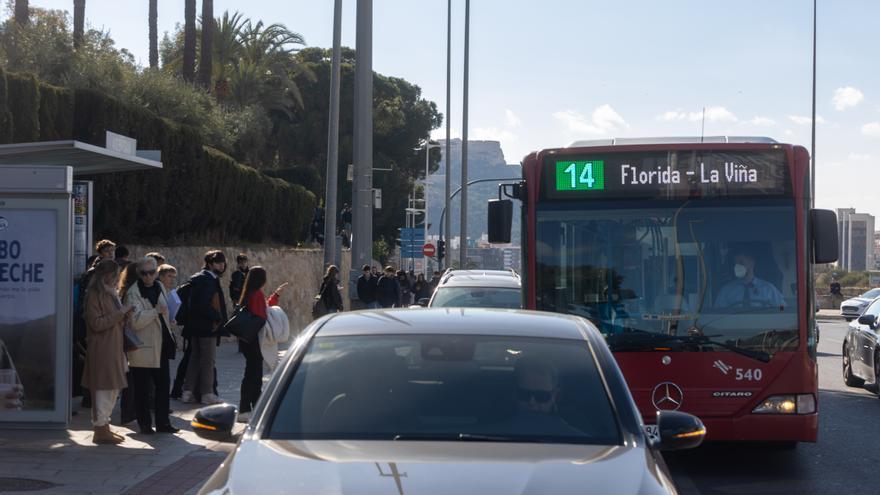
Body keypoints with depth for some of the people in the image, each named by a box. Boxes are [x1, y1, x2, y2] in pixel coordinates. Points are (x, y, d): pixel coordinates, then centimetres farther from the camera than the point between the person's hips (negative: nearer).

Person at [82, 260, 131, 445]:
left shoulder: (111, 294, 19)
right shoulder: (94, 295, -11)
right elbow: (97, 323, -17)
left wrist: (125, 315, 7)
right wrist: (120, 313, -16)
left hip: (114, 349, 10)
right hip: (101, 350, -10)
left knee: (113, 389, 12)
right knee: (103, 388, -7)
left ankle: (104, 426, 19)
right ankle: (100, 431, -3)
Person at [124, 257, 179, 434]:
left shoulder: (159, 288, 11)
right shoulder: (133, 292, -12)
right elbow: (135, 320, -22)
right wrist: (156, 311, -28)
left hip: (160, 346, 7)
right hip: (142, 348, -7)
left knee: (163, 384, 9)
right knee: (142, 388, 1)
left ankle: (163, 422, 17)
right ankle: (144, 424, 10)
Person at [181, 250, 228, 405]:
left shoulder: (197, 278, 13)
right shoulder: (210, 280, -16)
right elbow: (204, 305, -25)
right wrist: (218, 318, -14)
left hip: (194, 325, 9)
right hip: (207, 327, -9)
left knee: (195, 357, 14)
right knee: (207, 360, -1)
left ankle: (187, 392, 16)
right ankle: (207, 393, 4)